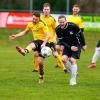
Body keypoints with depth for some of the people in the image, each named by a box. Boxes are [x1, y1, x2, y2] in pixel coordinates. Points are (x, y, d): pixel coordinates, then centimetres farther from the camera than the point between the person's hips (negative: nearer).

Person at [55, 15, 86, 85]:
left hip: (76, 45, -4)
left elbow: (80, 34, -9)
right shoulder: (58, 29, -12)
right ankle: (73, 72, 10)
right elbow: (61, 41, -6)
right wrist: (70, 47, -18)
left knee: (73, 60, -15)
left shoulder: (72, 26, -23)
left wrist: (84, 45, 0)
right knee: (64, 59, -15)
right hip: (68, 45, 4)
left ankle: (73, 80, -5)